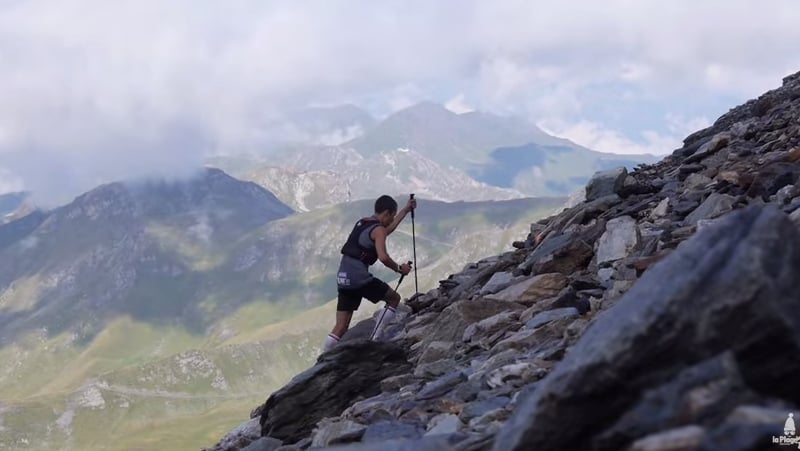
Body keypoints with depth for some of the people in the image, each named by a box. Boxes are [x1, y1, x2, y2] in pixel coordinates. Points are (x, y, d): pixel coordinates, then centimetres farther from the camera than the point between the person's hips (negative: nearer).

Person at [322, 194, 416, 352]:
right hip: (359, 277, -8)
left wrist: (406, 210, 43)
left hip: (343, 278, 8)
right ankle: (375, 339, 5)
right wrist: (399, 268, -4)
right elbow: (383, 257, -21)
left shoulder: (362, 222, 21)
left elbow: (387, 229, 38)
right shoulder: (378, 229, -6)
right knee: (394, 298, 13)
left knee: (341, 327, 7)